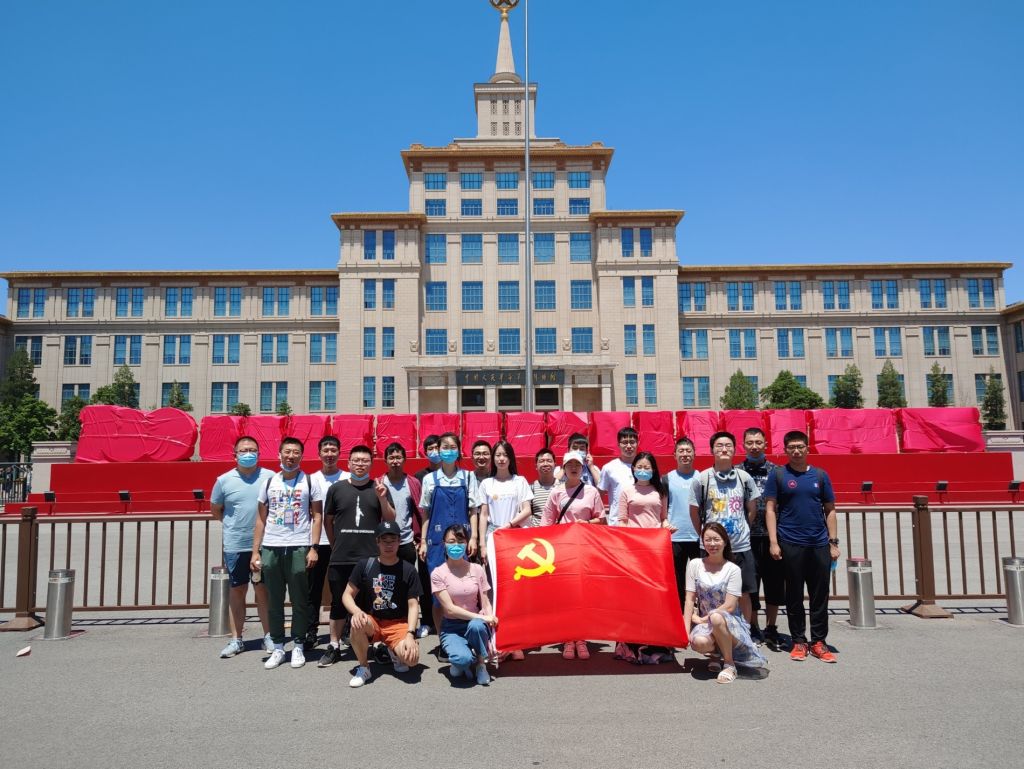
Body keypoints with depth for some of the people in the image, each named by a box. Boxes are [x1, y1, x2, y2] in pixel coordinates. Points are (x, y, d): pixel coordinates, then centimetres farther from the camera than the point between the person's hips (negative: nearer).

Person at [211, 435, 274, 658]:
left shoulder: (270, 477, -4)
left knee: (263, 589, 9)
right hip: (235, 546, 1)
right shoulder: (224, 480, -1)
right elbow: (215, 510, 11)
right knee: (237, 590, 11)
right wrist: (234, 524, 6)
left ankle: (268, 636, 20)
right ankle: (236, 640, 21)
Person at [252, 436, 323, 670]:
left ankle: (298, 646, 16)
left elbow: (317, 517, 1)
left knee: (299, 600, 4)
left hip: (298, 548, -3)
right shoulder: (269, 482, 9)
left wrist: (313, 549, -8)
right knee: (274, 601, 9)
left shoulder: (309, 482, 2)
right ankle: (278, 647, 19)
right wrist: (255, 552, 6)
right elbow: (261, 519, 11)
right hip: (270, 548, 3)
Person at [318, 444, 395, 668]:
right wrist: (336, 545, 12)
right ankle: (334, 646, 21)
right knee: (339, 602, 10)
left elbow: (391, 520, 3)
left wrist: (383, 499, -14)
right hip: (341, 558, 1)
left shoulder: (379, 488, 5)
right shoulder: (337, 488, 5)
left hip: (372, 557, -1)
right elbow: (328, 520, 13)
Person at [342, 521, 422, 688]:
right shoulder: (364, 565, -3)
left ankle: (394, 651, 12)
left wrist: (410, 634, -20)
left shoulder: (408, 570, -4)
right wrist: (357, 611, -25)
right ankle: (363, 667, -8)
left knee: (412, 658, -27)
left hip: (398, 624, 0)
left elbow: (413, 605, -6)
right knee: (357, 624, -36)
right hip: (371, 622, 1)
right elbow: (347, 595, -2)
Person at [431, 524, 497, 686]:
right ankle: (460, 662, 6)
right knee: (462, 659, -33)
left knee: (476, 626, -36)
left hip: (475, 623, 2)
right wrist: (481, 617, -21)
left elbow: (486, 604, 0)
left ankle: (480, 663, -5)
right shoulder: (438, 573, -7)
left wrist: (491, 626, -18)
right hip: (452, 627, -2)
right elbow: (449, 609, -12)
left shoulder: (477, 569, 0)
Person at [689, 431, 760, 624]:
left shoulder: (745, 477, 2)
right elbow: (694, 513, 3)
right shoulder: (701, 479, -4)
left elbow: (752, 510, 11)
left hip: (741, 547, 2)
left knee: (744, 594, 9)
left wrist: (742, 531, 10)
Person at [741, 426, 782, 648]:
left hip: (772, 536, 1)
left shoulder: (776, 471, 5)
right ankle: (753, 629, 20)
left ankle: (771, 628, 22)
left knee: (774, 583, 7)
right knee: (749, 583, 5)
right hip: (747, 537, -1)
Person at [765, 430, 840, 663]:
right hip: (791, 544, -2)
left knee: (820, 594, 7)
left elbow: (830, 510, 10)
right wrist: (773, 541, -8)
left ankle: (819, 641, 18)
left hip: (819, 543, 2)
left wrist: (833, 542, 5)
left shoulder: (820, 475, 8)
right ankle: (799, 641, 16)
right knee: (794, 594, 6)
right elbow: (770, 509, -1)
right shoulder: (778, 475, 1)